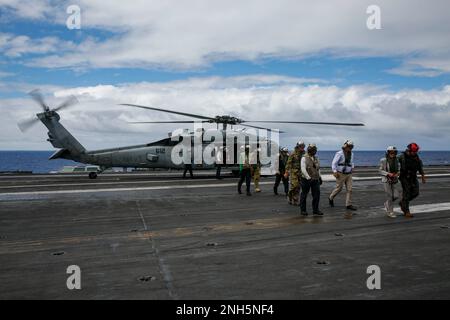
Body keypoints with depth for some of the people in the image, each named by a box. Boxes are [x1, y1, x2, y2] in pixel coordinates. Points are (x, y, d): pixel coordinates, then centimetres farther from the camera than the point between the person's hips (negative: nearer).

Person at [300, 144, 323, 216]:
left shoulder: (316, 158, 12)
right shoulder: (304, 158, -8)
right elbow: (303, 169, -16)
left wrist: (319, 177, 16)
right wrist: (309, 178, -23)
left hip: (316, 180, 6)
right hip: (306, 179, -5)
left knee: (317, 195, 3)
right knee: (304, 195, 4)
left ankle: (315, 210, 15)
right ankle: (303, 210, 15)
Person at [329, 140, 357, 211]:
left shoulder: (351, 154, 8)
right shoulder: (339, 154, -12)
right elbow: (334, 163, -15)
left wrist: (352, 167, 16)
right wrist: (335, 171, -24)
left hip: (349, 174, 6)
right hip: (341, 174, -6)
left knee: (349, 189, -1)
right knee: (339, 188, 4)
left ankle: (348, 204, 3)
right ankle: (331, 198, 29)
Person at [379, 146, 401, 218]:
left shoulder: (397, 160, 2)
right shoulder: (383, 160, -9)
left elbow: (398, 170, 9)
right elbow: (380, 171, -5)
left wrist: (398, 173, -12)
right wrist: (388, 173, -20)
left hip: (394, 180, 4)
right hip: (386, 180, -4)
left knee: (396, 196, -1)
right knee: (389, 196, -4)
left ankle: (387, 204, 30)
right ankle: (390, 212, 10)